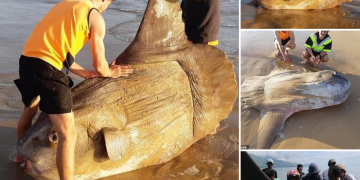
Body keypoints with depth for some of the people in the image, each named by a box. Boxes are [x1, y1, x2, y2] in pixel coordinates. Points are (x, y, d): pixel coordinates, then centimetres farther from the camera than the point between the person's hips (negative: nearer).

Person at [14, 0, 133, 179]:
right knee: (68, 134, -4)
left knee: (29, 109, 34)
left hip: (26, 59, 9)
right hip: (48, 67, -9)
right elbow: (100, 66, 2)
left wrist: (86, 73, 27)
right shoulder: (96, 17, 0)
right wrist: (110, 73, 24)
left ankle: (21, 154, 59)